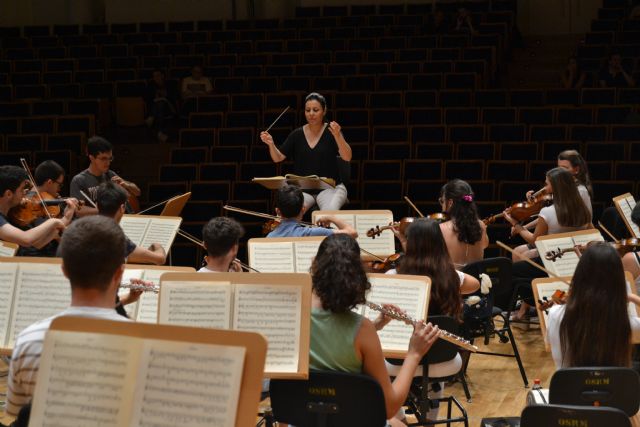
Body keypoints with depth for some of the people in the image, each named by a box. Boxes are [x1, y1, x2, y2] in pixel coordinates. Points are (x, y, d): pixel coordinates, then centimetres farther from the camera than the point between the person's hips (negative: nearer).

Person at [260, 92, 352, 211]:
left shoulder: (331, 131, -1)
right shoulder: (297, 135, 8)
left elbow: (347, 158, -13)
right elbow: (278, 158, 9)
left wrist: (337, 136, -29)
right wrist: (271, 144, -11)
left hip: (329, 187, -2)